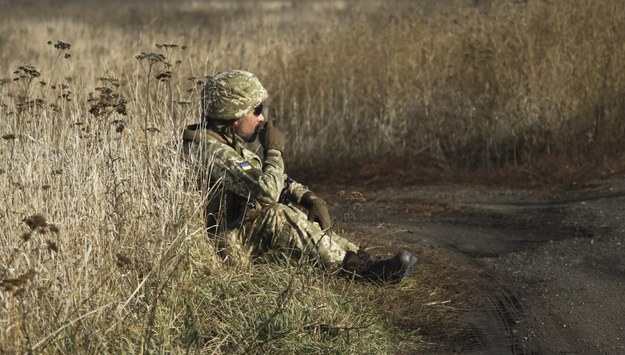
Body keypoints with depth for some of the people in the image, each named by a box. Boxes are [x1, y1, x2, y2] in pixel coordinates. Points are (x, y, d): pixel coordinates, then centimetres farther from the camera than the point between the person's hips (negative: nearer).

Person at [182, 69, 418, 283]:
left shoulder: (228, 144, 12)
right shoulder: (212, 151, -22)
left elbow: (275, 180, 15)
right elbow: (267, 191, -29)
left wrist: (309, 198, -2)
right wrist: (274, 151, -13)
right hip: (219, 244, -10)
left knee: (301, 212, 4)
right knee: (277, 216, -25)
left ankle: (364, 260, -8)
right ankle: (359, 268, -23)